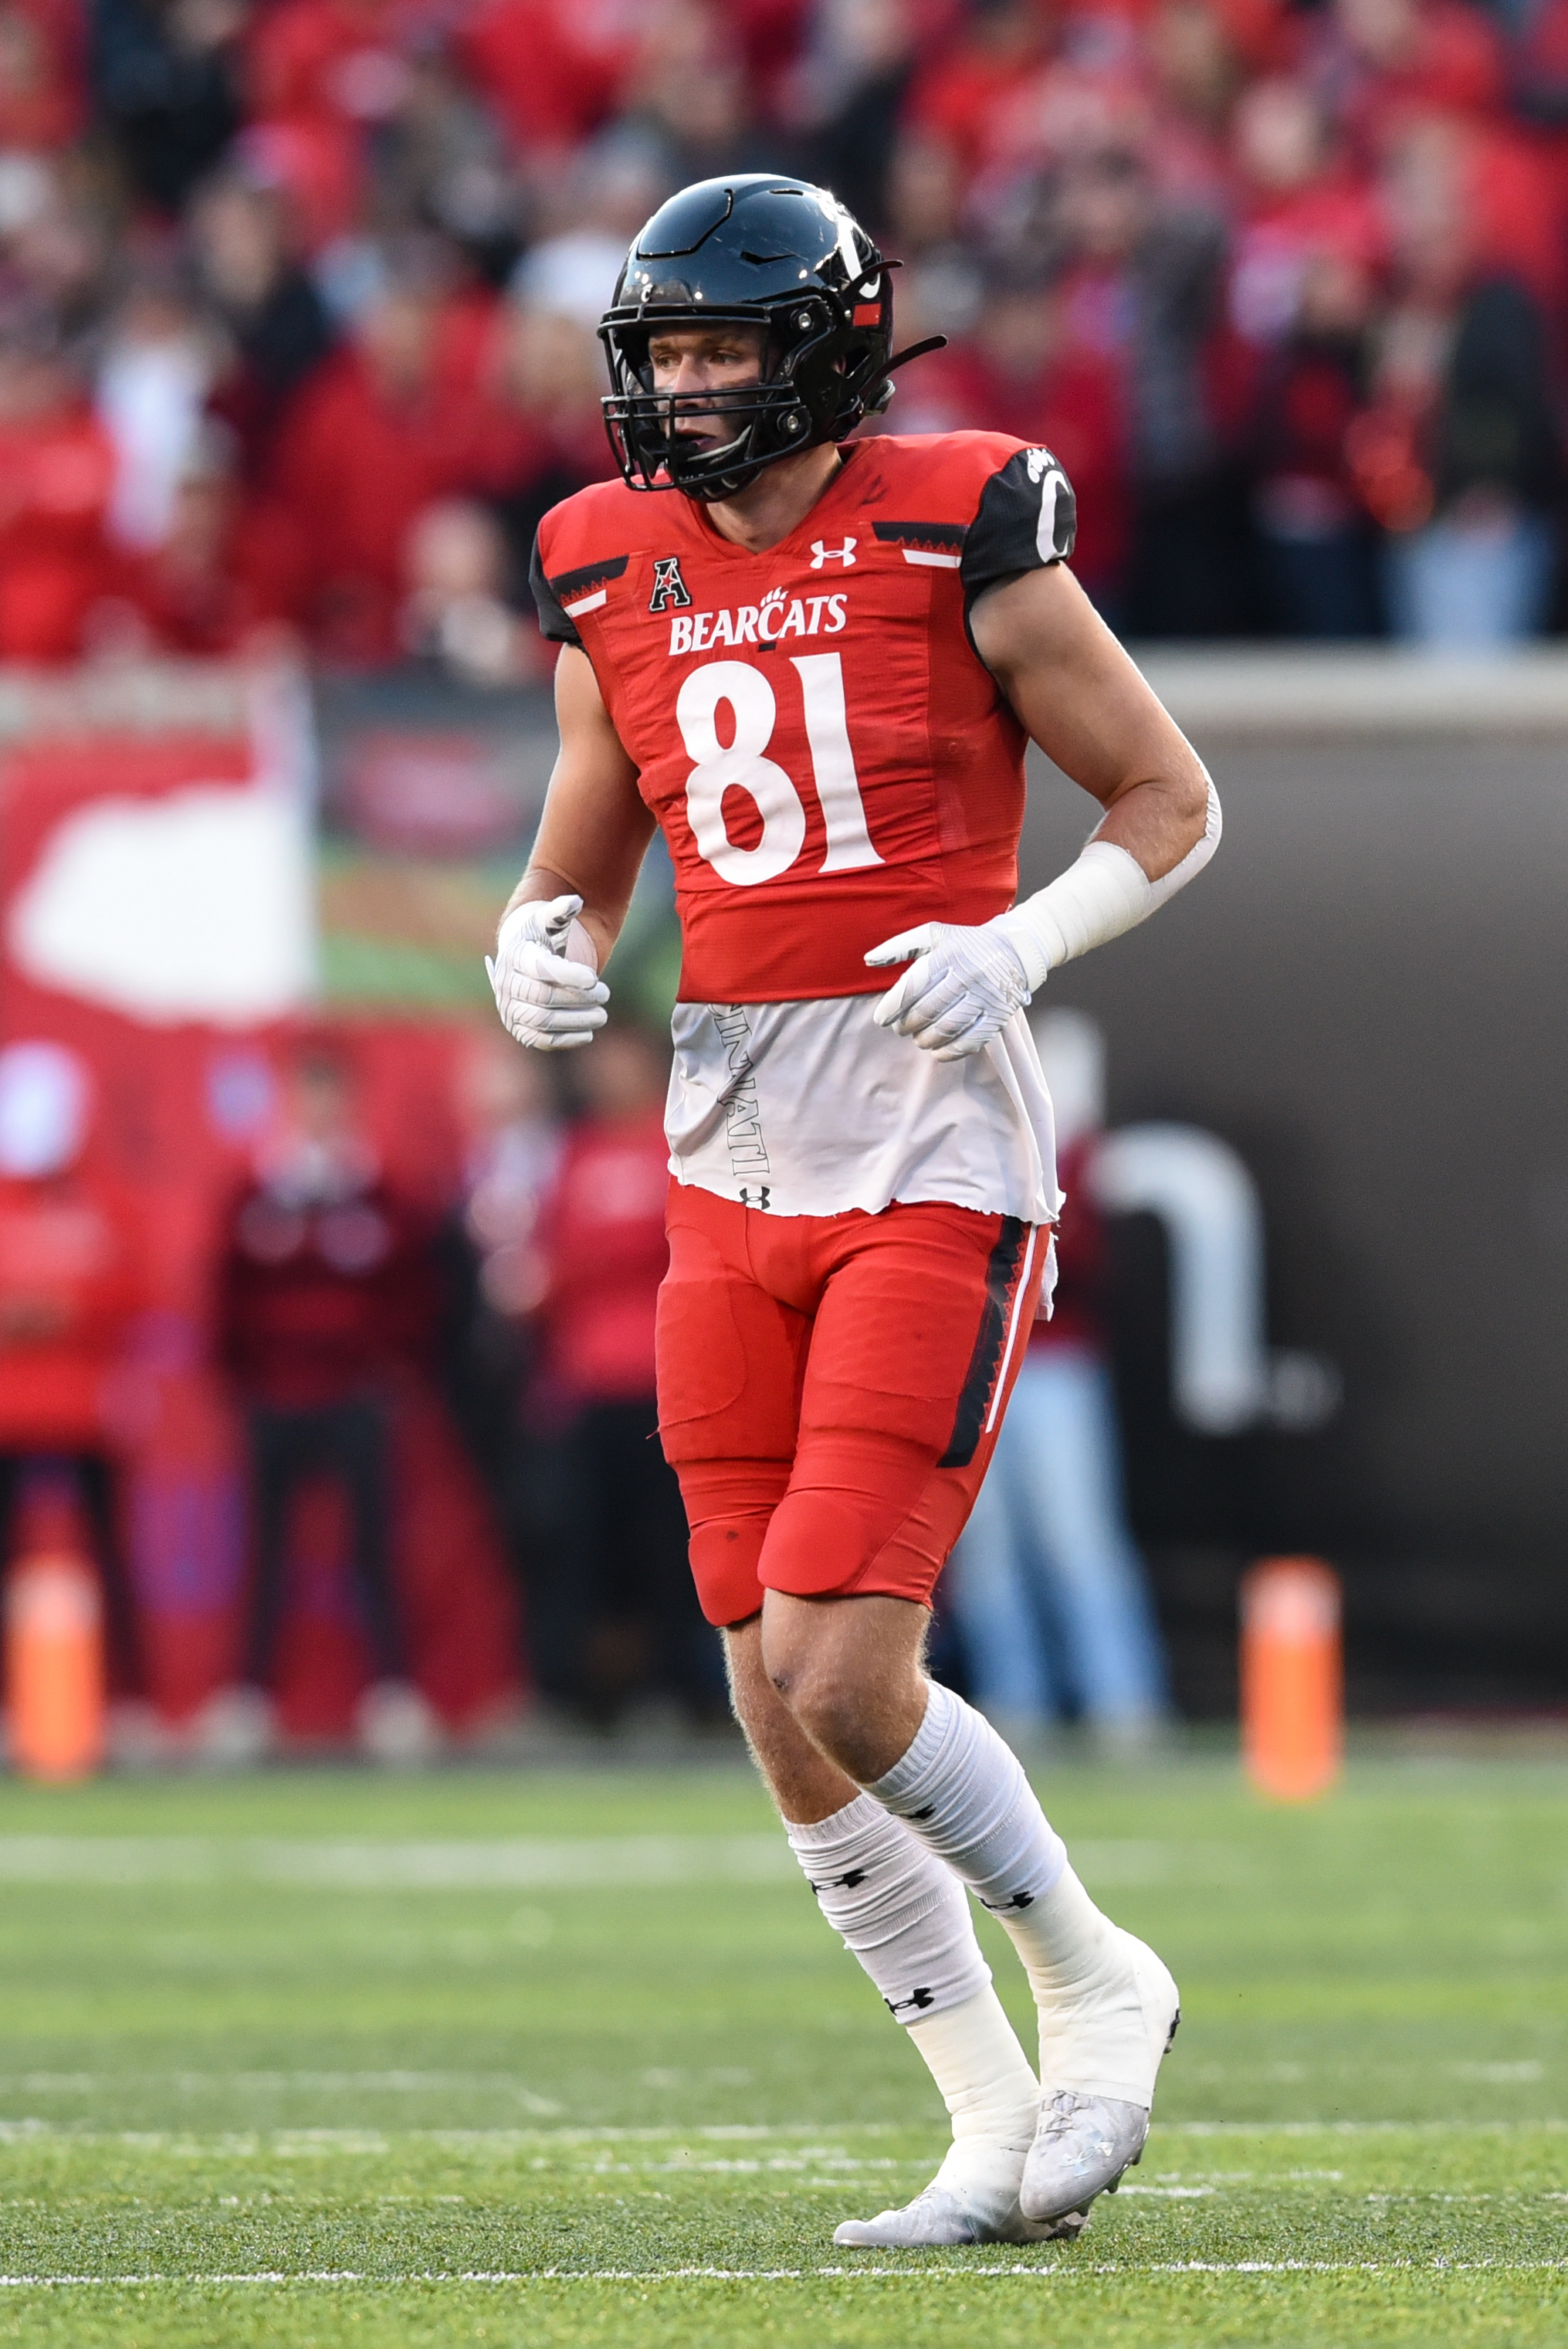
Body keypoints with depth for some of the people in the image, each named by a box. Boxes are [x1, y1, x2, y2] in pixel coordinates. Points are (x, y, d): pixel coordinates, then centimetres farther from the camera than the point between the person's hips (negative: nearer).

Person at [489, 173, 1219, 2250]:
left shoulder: (961, 543, -6)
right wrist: (542, 952, -3)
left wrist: (1017, 946, -14)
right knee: (786, 1714, 3)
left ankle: (1094, 1979, 10)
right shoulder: (619, 581, 9)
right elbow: (578, 869, 20)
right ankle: (998, 2130, 15)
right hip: (731, 1160, 6)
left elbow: (1173, 804, 2)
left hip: (933, 1162, -6)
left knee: (841, 1675, -14)